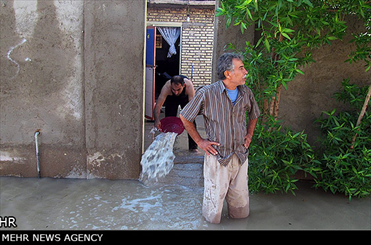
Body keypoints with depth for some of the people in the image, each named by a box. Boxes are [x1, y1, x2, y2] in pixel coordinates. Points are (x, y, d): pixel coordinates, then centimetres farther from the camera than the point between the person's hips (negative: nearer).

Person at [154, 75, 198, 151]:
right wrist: (157, 120, -56)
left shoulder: (189, 85, -42)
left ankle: (193, 147, 0)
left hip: (186, 97, 0)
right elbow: (158, 105, -41)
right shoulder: (166, 87, -40)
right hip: (171, 98, 1)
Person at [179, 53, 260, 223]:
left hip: (241, 155, 4)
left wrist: (249, 135, 11)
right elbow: (184, 117, -3)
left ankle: (239, 217, 47)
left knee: (240, 199, 17)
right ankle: (211, 219, 41)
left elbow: (254, 114, 22)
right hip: (217, 156, -4)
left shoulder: (246, 93, 0)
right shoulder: (206, 93, -15)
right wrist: (199, 141, -4)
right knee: (215, 197, 11)